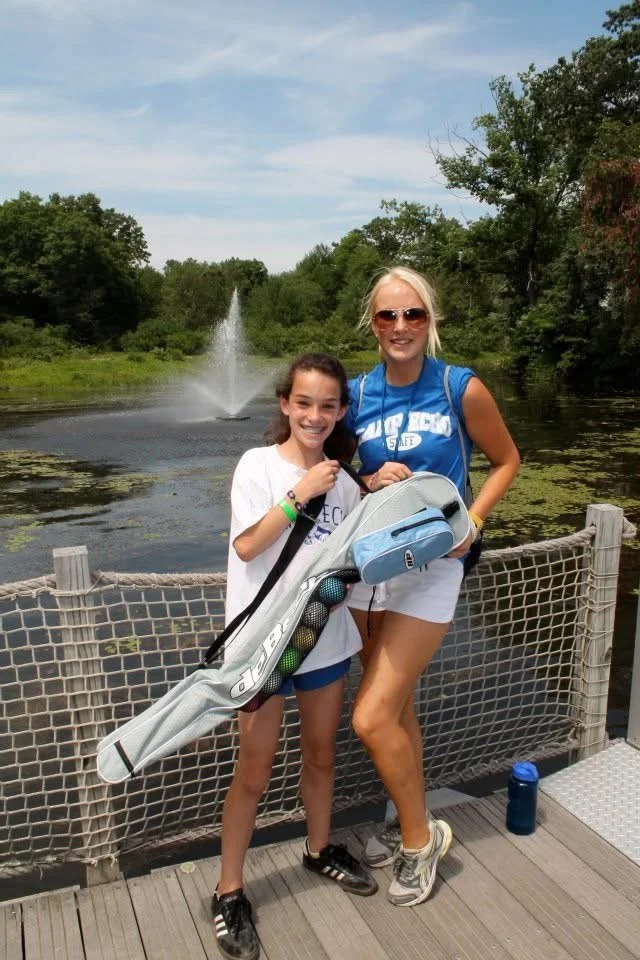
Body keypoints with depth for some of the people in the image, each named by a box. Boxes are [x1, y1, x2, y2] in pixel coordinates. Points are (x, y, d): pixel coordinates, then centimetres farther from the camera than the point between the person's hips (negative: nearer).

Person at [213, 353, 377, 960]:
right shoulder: (258, 464, -10)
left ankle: (319, 849, 44)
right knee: (254, 770, 5)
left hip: (324, 636, 5)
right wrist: (299, 494, -23)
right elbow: (246, 545, -17)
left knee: (321, 754, 21)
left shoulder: (341, 480, 4)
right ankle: (229, 892, 24)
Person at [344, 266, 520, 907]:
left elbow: (506, 460, 3)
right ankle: (408, 824, 40)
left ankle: (421, 835, 19)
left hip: (430, 567, -4)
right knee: (396, 707, 17)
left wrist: (470, 523, -10)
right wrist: (370, 482, -10)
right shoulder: (358, 394, 0)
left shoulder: (462, 389, -9)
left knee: (372, 719, -8)